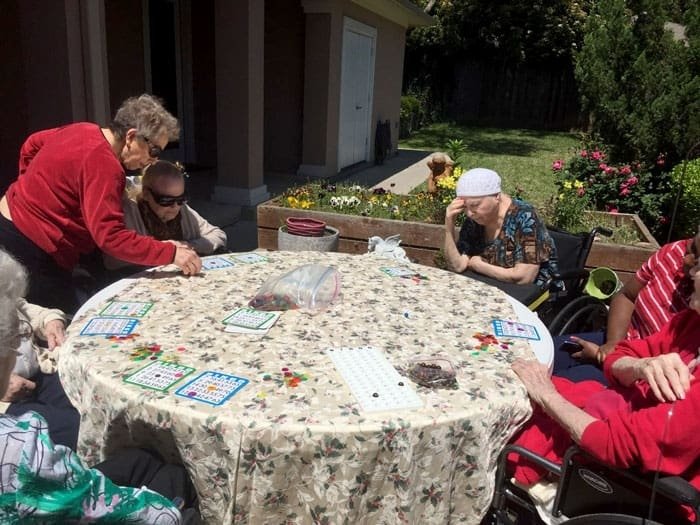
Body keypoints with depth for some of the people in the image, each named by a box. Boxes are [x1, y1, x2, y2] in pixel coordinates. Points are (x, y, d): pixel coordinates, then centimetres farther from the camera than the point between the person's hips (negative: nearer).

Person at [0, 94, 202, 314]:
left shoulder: (83, 129, 3)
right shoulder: (104, 166, -26)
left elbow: (32, 143, 21)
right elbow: (111, 237, -30)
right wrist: (172, 253, -29)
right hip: (28, 247, -10)